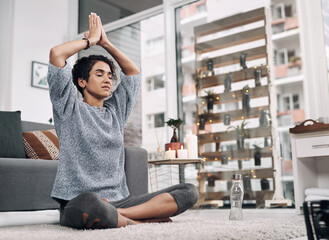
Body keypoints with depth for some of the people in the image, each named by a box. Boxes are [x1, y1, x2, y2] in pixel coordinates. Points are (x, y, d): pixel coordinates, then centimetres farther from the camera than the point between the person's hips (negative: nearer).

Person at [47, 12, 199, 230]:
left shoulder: (115, 111, 19)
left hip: (120, 201, 6)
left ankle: (121, 214, -24)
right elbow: (56, 54, -6)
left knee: (190, 191, -10)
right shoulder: (70, 109, 4)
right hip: (77, 204, -6)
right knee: (89, 203, -44)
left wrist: (106, 43, 23)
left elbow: (134, 71, 30)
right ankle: (134, 221, -18)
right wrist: (91, 39, 9)